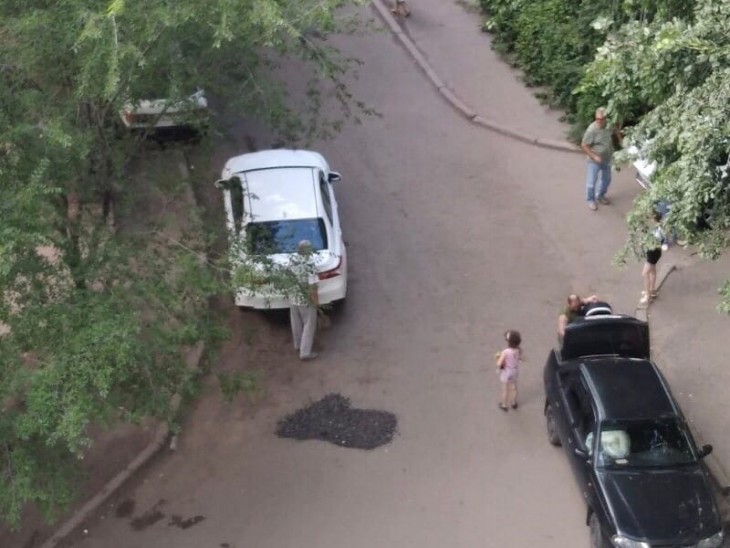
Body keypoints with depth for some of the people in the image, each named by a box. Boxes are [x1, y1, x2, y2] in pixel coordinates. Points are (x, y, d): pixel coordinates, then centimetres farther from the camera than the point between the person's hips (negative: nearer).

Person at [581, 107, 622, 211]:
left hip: (607, 159, 6)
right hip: (594, 160, -6)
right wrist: (594, 156, -28)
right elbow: (584, 146, -23)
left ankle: (601, 196, 43)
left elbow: (616, 130, 14)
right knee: (591, 181, 5)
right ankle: (591, 200, 27)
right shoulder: (592, 130, -28)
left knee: (606, 179, 21)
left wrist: (620, 140, 4)